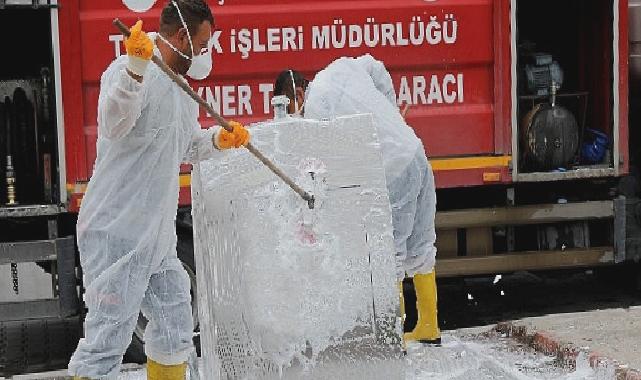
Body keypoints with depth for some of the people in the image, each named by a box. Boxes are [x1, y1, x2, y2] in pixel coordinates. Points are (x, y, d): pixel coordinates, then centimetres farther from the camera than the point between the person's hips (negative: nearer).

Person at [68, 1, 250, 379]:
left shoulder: (180, 89, 16)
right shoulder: (127, 71, -13)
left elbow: (186, 148, 28)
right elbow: (115, 126, -32)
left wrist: (218, 139, 9)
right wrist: (135, 68, -44)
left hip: (158, 234, 10)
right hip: (118, 232, -10)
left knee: (176, 326, 19)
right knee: (109, 334, -11)